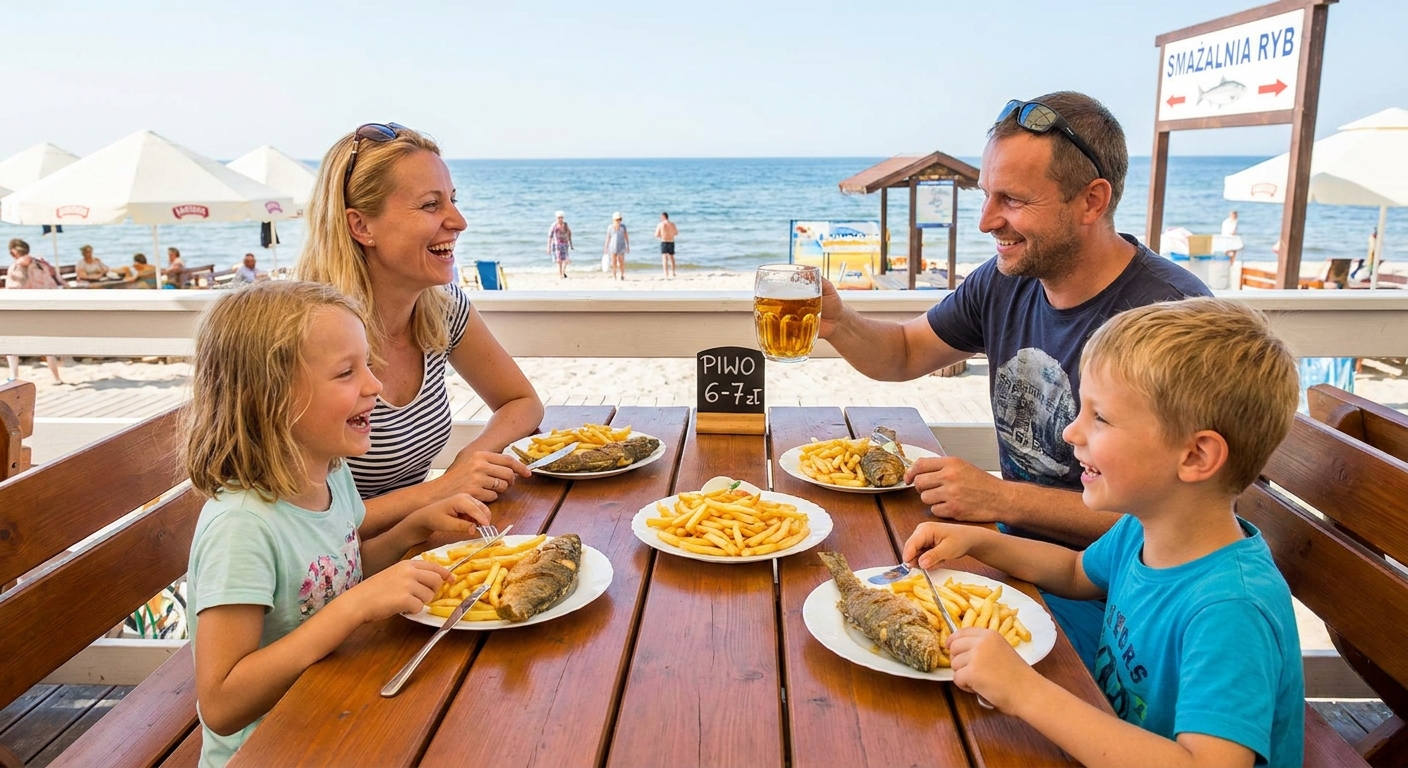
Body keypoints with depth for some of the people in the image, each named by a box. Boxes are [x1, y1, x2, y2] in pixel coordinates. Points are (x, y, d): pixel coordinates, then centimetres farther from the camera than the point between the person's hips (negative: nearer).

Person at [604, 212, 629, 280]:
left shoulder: (623, 226, -2)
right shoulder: (610, 227, -3)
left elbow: (626, 236, 2)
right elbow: (608, 238, 3)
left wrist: (628, 246, -1)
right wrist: (605, 248, 2)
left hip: (621, 247, 0)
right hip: (612, 247, 0)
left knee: (621, 262, -1)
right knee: (613, 263, -2)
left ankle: (622, 276, 19)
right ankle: (614, 277, 4)